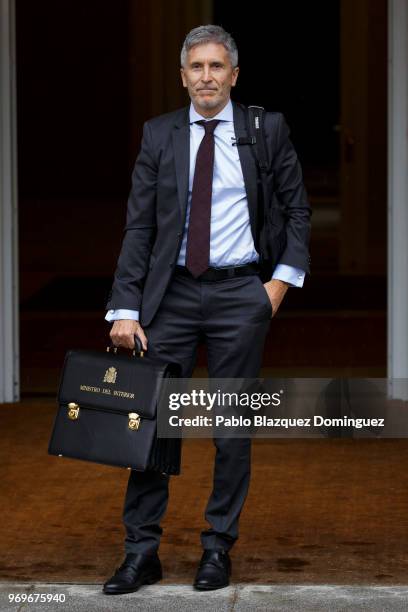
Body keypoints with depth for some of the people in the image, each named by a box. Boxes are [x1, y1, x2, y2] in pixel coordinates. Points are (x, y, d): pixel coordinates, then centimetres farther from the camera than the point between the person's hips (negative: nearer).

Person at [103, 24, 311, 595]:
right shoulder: (159, 134, 3)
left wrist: (283, 278, -4)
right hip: (172, 292, 1)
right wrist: (126, 310, -6)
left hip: (240, 292, -1)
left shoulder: (268, 129, 0)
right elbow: (139, 225, 1)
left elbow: (297, 208, 8)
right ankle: (141, 551, 6)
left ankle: (218, 547, 15)